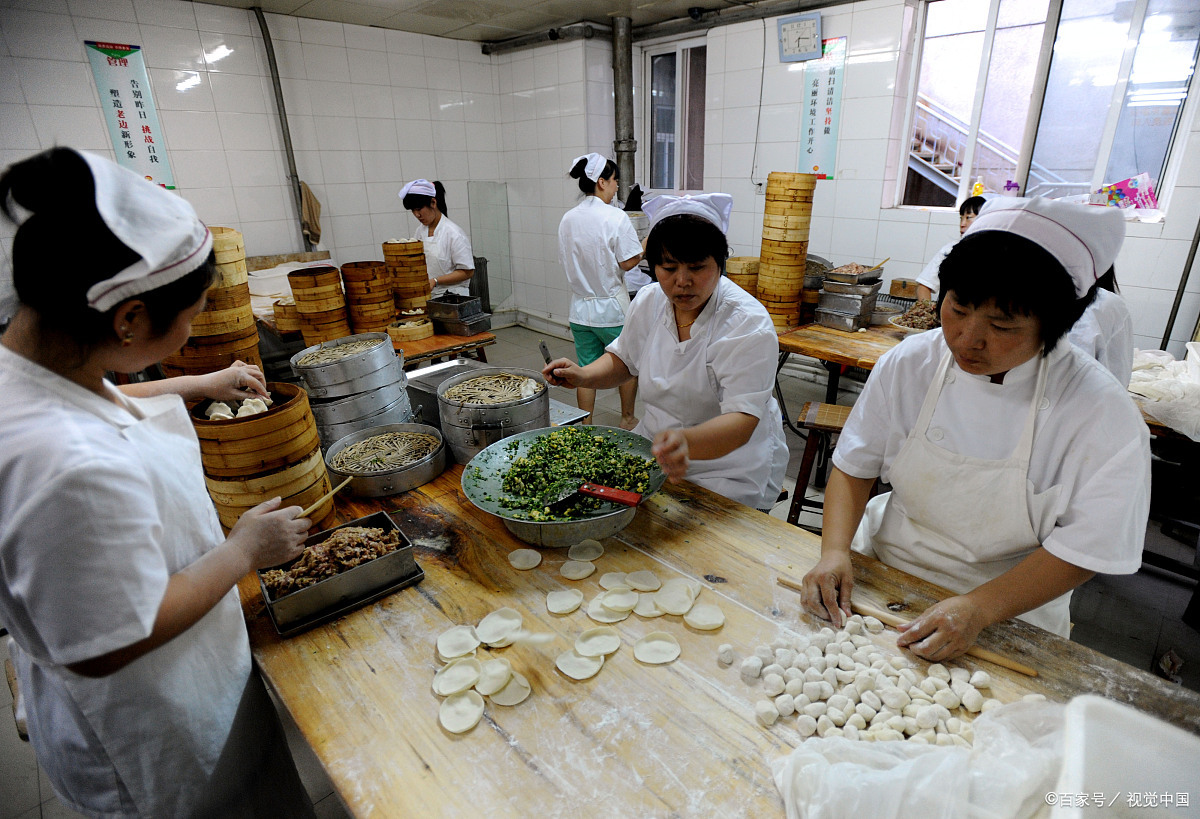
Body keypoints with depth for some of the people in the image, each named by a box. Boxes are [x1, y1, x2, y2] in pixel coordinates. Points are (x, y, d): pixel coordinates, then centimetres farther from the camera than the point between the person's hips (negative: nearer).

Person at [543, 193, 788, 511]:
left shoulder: (748, 324, -22)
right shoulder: (649, 301, -3)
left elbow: (742, 420, -31)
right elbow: (623, 359, 15)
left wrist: (686, 442, -51)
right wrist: (584, 375, -5)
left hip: (729, 464, -5)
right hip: (656, 448, 6)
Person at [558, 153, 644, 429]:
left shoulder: (568, 219, 4)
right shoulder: (615, 217, -14)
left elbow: (567, 261, 10)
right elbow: (628, 262, -14)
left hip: (580, 308, 5)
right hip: (611, 307, -5)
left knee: (586, 370, 12)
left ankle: (585, 427, 19)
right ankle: (628, 419, 29)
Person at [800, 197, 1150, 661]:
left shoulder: (1103, 414, -14)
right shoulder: (909, 363, -8)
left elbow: (1082, 549, -10)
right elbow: (854, 467, -2)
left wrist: (978, 609, -23)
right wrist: (834, 551, -17)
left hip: (1008, 611, -2)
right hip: (880, 571, 3)